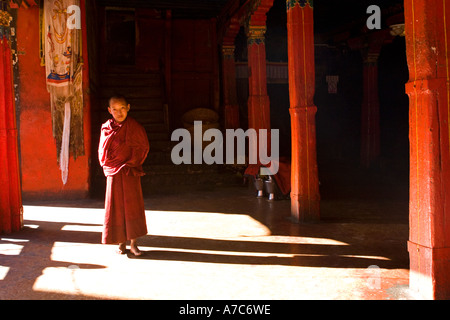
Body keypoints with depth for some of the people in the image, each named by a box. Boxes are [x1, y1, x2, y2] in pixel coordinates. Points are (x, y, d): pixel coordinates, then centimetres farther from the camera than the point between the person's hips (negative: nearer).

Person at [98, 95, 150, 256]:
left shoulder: (134, 127, -5)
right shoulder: (106, 128, 3)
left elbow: (142, 147, -2)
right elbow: (103, 152, 11)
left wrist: (131, 165, -7)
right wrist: (107, 166, 0)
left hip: (130, 173, -2)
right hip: (113, 174, 2)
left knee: (132, 206, -2)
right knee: (116, 208, 6)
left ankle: (133, 243, 7)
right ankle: (121, 243, 19)